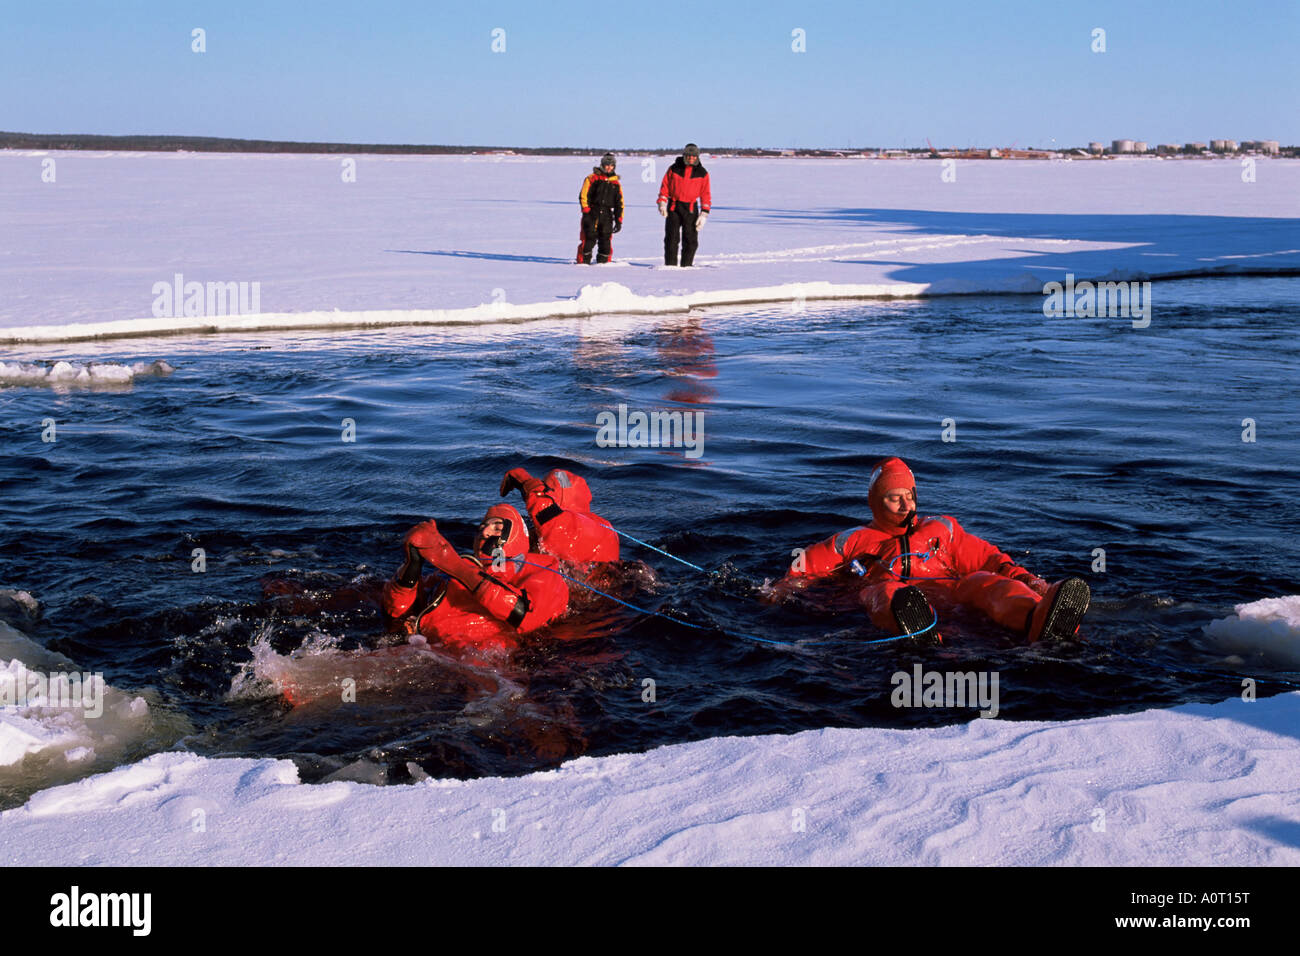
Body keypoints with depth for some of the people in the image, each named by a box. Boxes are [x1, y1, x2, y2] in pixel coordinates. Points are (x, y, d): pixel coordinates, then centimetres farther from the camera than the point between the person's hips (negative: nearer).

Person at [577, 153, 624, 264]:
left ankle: (603, 262, 7)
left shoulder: (616, 183, 14)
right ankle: (583, 261, 1)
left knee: (605, 240, -1)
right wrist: (586, 210, -9)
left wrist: (619, 220, 9)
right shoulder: (592, 178, 4)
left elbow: (619, 203, 15)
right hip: (592, 213, -3)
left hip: (607, 215, 3)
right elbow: (583, 195, -1)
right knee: (589, 239, -7)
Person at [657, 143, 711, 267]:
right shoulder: (674, 169, 4)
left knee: (690, 240, -2)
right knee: (671, 238, -3)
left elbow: (705, 194, 4)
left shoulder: (702, 173, 4)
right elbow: (665, 186, 7)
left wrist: (704, 214, -3)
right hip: (673, 207, 0)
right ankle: (670, 265, 1)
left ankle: (686, 265, 6)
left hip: (691, 209, 0)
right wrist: (662, 203, -5)